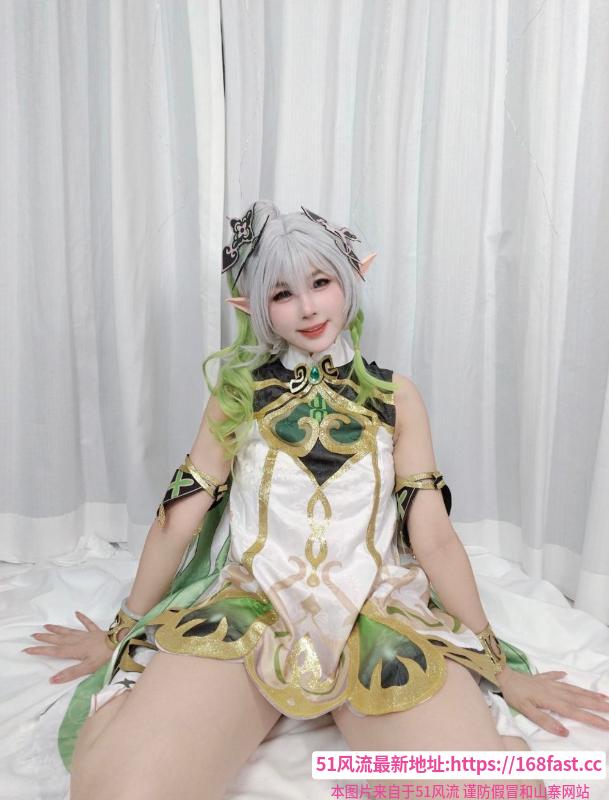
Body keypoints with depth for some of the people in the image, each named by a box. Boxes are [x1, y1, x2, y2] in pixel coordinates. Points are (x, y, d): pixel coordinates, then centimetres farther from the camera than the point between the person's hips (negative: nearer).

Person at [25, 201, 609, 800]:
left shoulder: (394, 396, 10)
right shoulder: (238, 392, 11)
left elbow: (433, 535, 6)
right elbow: (180, 517, 11)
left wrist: (497, 662, 4)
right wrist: (123, 632, 15)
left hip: (378, 611, 1)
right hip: (246, 607, 0)